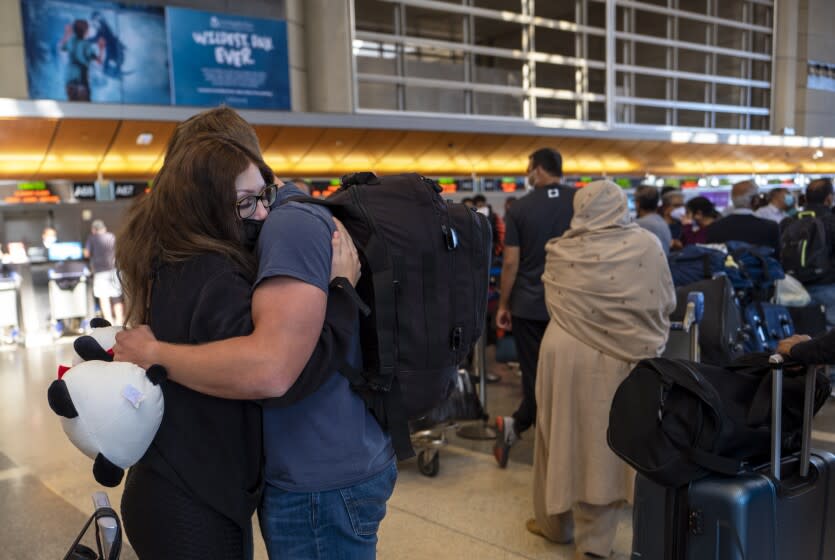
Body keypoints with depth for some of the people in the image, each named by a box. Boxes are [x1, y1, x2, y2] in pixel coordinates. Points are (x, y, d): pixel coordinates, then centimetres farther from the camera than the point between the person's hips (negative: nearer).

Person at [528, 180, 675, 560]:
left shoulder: (560, 251, -3)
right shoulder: (647, 245, -4)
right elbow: (667, 303, 5)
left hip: (566, 355, 1)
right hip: (623, 360, 0)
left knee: (564, 434, 16)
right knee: (603, 441, 8)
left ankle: (556, 523, 33)